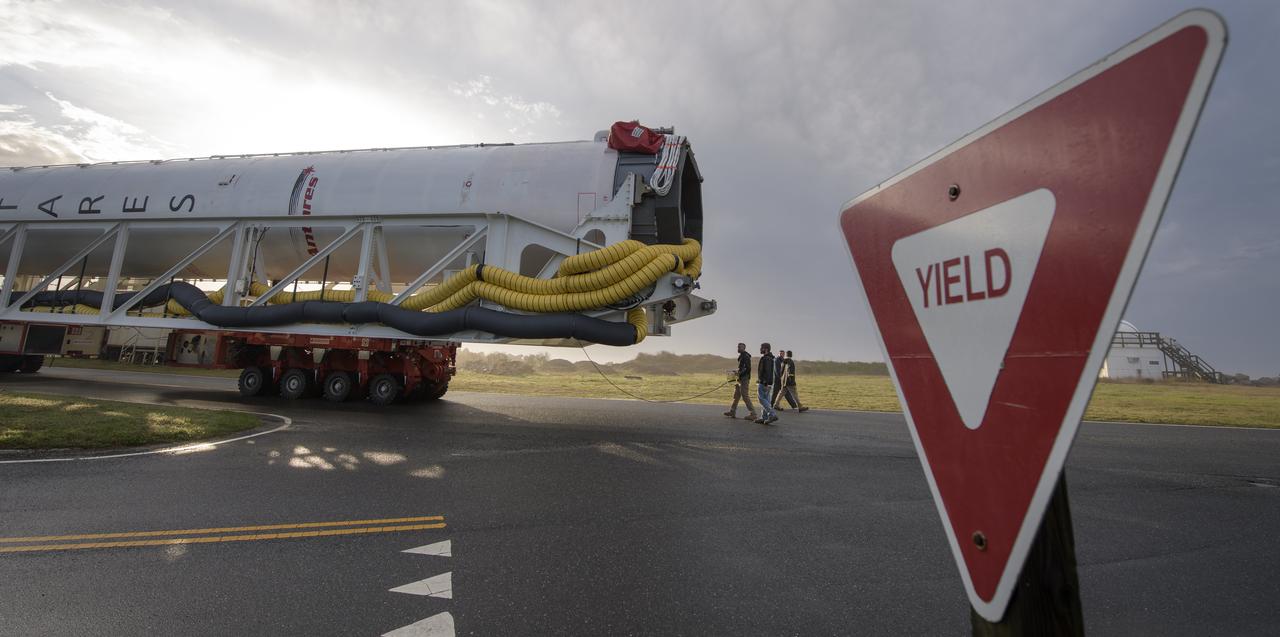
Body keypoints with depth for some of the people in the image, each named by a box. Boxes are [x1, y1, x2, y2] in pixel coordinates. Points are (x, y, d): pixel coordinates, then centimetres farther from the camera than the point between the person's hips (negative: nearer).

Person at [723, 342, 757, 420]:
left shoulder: (745, 356, -14)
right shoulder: (741, 356, 17)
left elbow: (747, 368, -23)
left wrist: (739, 374, -21)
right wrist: (737, 373, 14)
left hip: (744, 379, -11)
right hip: (741, 379, 11)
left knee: (745, 396, -9)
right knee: (736, 395, 13)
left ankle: (752, 414, -5)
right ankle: (732, 412, 20)